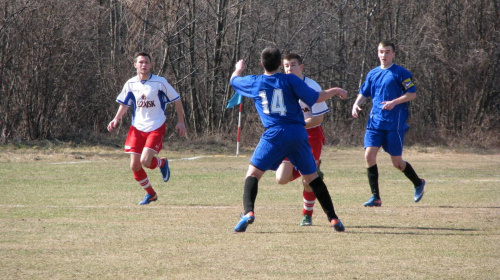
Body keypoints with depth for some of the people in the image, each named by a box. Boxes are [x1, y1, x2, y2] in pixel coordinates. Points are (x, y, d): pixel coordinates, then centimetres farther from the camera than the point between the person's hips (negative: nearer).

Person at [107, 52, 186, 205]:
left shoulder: (160, 82, -8)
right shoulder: (130, 84, 2)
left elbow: (177, 99, 2)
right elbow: (124, 104, 13)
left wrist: (181, 122, 2)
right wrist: (116, 119, -4)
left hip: (156, 128, -4)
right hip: (137, 128, 4)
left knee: (145, 161, -20)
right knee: (134, 166, -2)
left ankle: (162, 163, 16)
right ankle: (150, 194, 20)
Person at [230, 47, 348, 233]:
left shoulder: (254, 82, 7)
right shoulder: (290, 80, 3)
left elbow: (234, 80, 29)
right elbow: (315, 98, 2)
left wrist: (239, 69, 52)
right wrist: (335, 91, 20)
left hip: (274, 134, -1)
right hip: (298, 133, 1)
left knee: (253, 173, 5)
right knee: (312, 177, 12)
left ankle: (248, 212, -19)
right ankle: (334, 219, 10)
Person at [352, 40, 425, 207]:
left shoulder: (400, 73, -3)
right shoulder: (372, 74, 13)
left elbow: (412, 93, -7)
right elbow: (363, 93, 20)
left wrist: (394, 102, -20)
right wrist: (356, 104, -1)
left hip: (395, 123, -5)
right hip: (375, 123, 5)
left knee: (397, 162, 1)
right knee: (369, 155, -11)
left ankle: (418, 184, 31)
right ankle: (375, 197, -5)